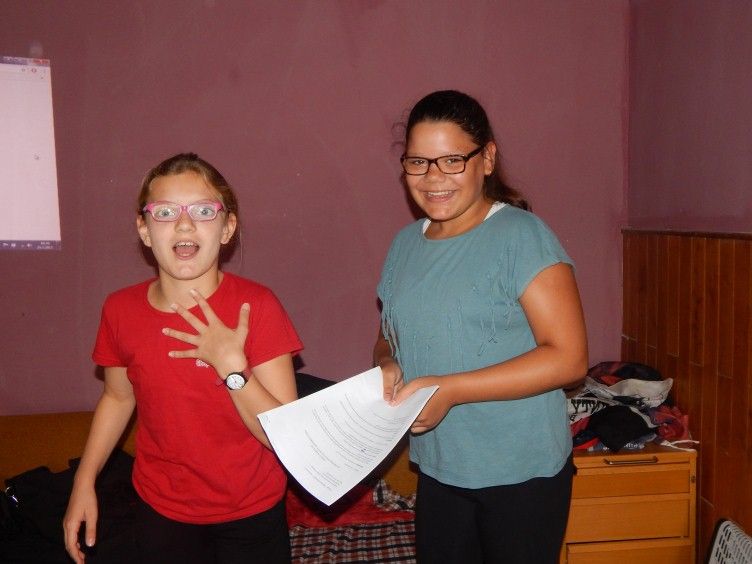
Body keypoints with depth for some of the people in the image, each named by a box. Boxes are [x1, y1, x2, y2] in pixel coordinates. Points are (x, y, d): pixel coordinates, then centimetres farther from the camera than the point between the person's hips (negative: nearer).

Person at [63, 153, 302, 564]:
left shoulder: (256, 306, -19)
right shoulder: (121, 311, -9)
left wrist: (231, 367, -30)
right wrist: (84, 481, 5)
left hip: (252, 516, -2)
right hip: (162, 514, 3)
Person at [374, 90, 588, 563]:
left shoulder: (521, 235, -15)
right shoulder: (405, 244, 6)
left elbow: (568, 358, -20)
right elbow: (389, 336, 17)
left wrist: (449, 390, -25)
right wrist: (387, 365, -7)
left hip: (521, 474, -5)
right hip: (437, 468, 6)